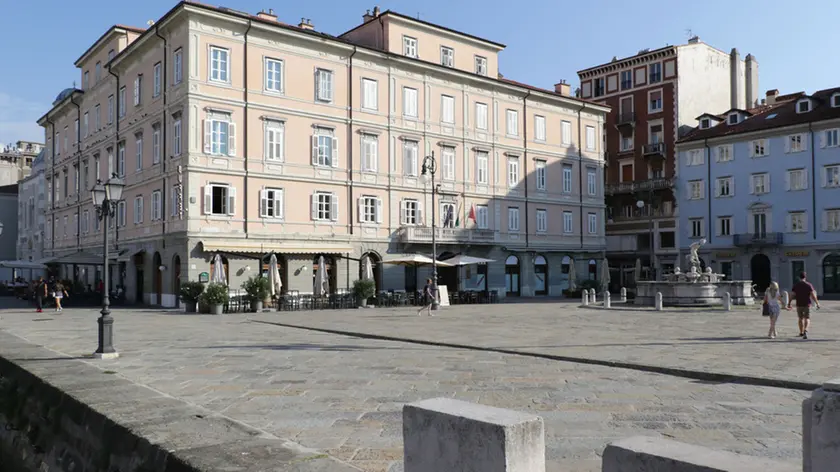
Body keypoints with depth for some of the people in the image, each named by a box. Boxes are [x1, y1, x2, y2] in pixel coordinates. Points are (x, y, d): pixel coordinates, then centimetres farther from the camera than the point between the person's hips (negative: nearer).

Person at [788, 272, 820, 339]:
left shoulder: (796, 285, 0)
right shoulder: (809, 285, -4)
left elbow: (792, 295, -3)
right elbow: (813, 295, -9)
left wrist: (789, 303, 3)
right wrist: (817, 303, -5)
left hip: (799, 305, 2)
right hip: (807, 304, -2)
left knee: (801, 318, 16)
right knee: (807, 319, 1)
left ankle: (801, 333, 24)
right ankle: (805, 331, -23)